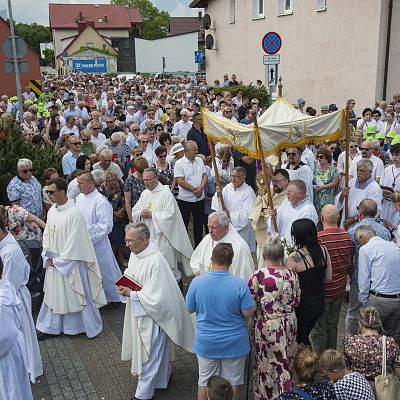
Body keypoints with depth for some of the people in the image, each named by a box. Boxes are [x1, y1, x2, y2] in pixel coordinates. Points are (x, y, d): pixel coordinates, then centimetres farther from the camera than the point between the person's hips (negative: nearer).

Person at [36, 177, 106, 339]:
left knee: (74, 294, 6)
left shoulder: (73, 213, -21)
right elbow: (47, 233, 11)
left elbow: (74, 241, -20)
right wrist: (48, 256, 0)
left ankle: (88, 326, 24)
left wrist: (60, 261, -14)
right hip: (54, 262, 7)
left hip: (70, 262, -7)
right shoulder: (52, 210, 2)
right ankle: (52, 327, 29)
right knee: (54, 294, 15)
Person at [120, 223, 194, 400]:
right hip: (139, 311, 9)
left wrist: (131, 294, -22)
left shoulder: (155, 262, -32)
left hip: (152, 314, -9)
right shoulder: (135, 252, -6)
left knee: (150, 354, 8)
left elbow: (156, 298, -29)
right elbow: (130, 272, 15)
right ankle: (161, 376, 49)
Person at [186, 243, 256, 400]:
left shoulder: (197, 282, -17)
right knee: (232, 383, 19)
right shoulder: (239, 284, -22)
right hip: (234, 344, -1)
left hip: (206, 343, 1)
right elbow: (248, 313, -15)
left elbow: (190, 309, -4)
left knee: (204, 382, 20)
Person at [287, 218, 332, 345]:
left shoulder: (294, 258, -23)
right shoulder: (323, 250, -5)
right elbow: (328, 278, 5)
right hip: (320, 302, 6)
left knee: (300, 340, 15)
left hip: (303, 304, -6)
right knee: (305, 336, 26)